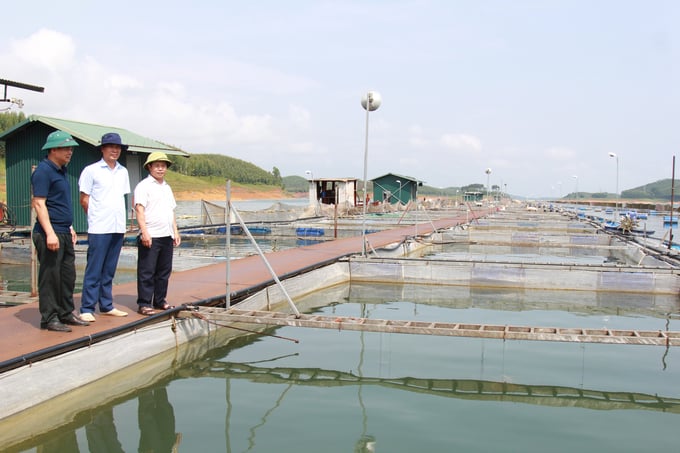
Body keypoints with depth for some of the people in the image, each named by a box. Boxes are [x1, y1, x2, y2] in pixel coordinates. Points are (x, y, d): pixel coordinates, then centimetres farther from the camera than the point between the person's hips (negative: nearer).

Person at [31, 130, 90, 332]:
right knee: (50, 276, -3)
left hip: (64, 234, 9)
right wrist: (50, 233, -23)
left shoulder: (61, 171, 17)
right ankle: (49, 319, 4)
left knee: (68, 275, 13)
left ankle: (66, 314, 22)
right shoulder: (43, 171, -11)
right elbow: (39, 203, -17)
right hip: (50, 234, -9)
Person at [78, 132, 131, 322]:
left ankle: (106, 306, 19)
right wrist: (96, 217, 2)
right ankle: (87, 309, 2)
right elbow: (84, 200, 0)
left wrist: (122, 223, 12)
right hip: (99, 229, -5)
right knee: (94, 270, -3)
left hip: (118, 228, 5)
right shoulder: (91, 170, -2)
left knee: (109, 270, 12)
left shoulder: (123, 172, 13)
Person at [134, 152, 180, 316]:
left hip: (167, 236, 8)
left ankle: (160, 301, 21)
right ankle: (144, 304, 2)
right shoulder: (144, 186, -4)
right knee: (147, 272, -3)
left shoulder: (167, 187, 20)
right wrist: (144, 232, -20)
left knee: (164, 271, 12)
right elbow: (139, 210, -12)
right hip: (150, 237, -7)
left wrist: (175, 231, 19)